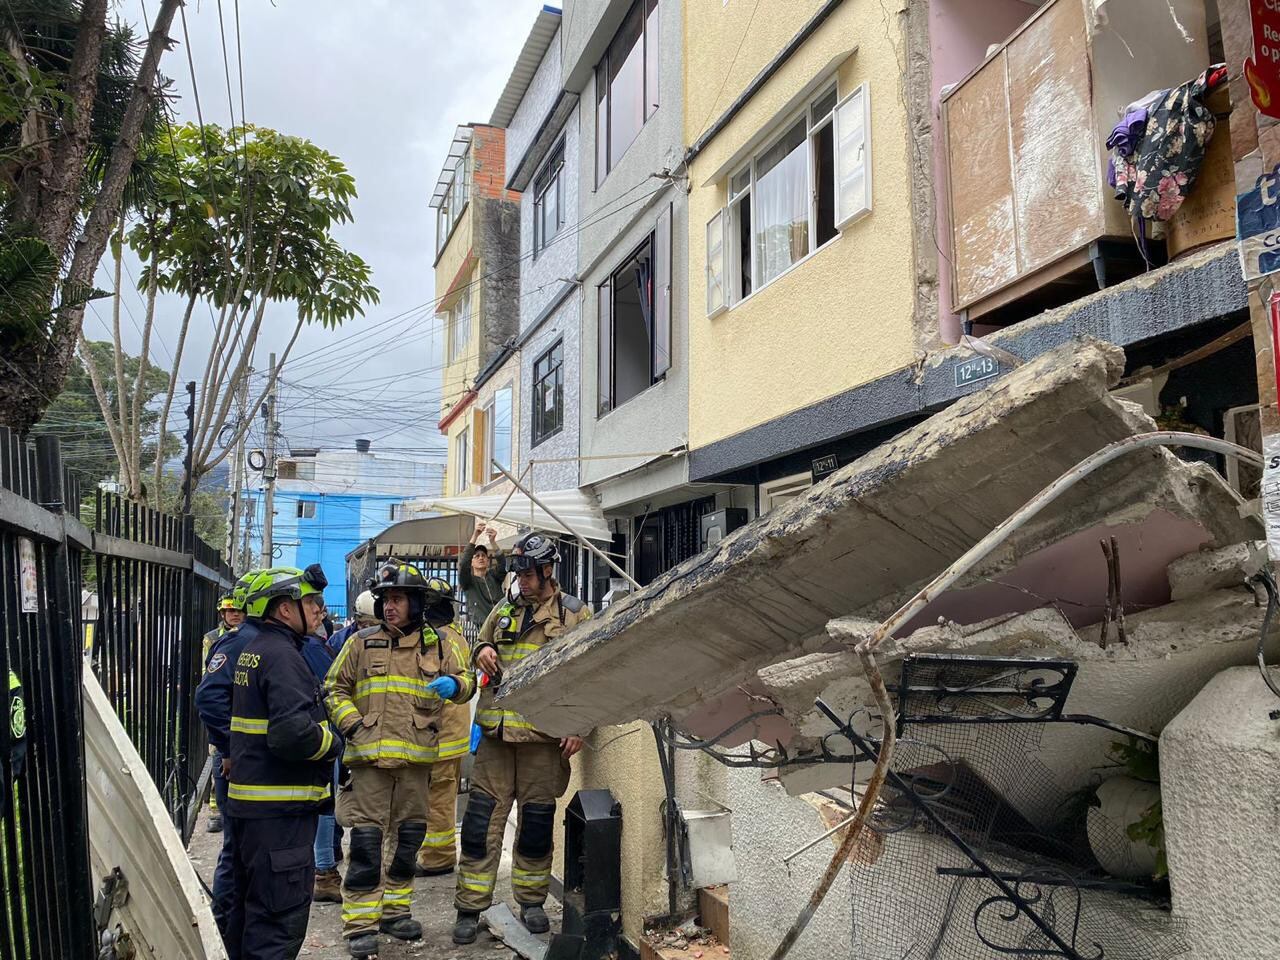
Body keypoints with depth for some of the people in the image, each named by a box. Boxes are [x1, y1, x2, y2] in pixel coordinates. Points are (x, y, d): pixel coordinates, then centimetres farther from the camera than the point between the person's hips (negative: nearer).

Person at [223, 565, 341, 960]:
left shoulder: (252, 649, 13)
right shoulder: (282, 656, -20)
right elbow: (293, 733, -30)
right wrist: (331, 742, -12)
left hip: (247, 801, 10)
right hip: (279, 808, -10)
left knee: (251, 904, 24)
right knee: (281, 914, -4)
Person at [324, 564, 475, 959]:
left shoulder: (439, 642, 4)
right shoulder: (362, 643, 3)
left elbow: (466, 680, 6)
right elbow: (334, 689, 9)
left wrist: (454, 684, -17)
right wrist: (352, 724, -5)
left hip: (417, 758, 2)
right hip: (370, 756, -2)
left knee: (408, 838, 14)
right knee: (366, 841, -4)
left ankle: (395, 909, 30)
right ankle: (360, 923, 6)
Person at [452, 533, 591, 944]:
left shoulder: (574, 613, 0)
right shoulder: (505, 610, 12)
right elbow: (481, 641, 26)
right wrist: (482, 651, 0)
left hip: (544, 735, -3)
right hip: (496, 731, 3)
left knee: (537, 823, 9)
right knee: (481, 821, 3)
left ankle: (531, 901, 26)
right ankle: (470, 908, 14)